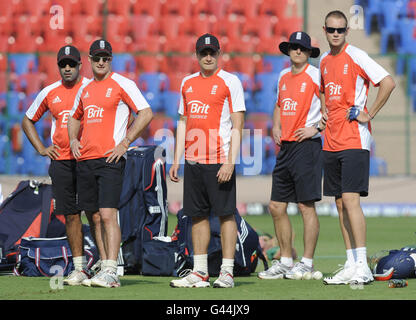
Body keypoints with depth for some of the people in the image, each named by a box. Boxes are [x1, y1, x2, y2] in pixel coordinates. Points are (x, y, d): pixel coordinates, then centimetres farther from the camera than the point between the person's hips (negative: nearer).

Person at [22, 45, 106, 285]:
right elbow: (28, 121, 23)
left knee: (95, 212, -11)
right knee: (71, 214, 5)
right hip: (61, 161, 4)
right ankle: (80, 268, 12)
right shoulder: (50, 93, 11)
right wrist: (41, 148, 12)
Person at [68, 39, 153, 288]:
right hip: (85, 160, 7)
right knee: (95, 217, 8)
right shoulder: (85, 90, 18)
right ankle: (107, 269, 14)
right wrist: (74, 140, 14)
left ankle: (110, 273, -21)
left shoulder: (122, 84, -2)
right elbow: (75, 118, 34)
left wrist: (125, 143, -13)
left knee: (108, 215, -16)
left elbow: (146, 113, -8)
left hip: (110, 158, -7)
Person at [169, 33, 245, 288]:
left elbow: (237, 126, -7)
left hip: (220, 160, -6)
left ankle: (227, 272, -3)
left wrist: (230, 162, -16)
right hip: (193, 161, 6)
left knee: (225, 214, -4)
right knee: (198, 215, 8)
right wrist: (177, 160, 14)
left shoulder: (230, 82, -3)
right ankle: (200, 273, 12)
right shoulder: (188, 83, 15)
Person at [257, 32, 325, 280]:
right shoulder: (283, 77, 16)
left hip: (307, 146, -8)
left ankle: (307, 263, -1)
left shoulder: (316, 76, -5)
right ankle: (286, 261, 16)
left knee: (306, 205, -6)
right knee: (276, 206, 7)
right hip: (285, 148, 8)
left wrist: (316, 128, -15)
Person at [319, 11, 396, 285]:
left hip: (354, 141, -8)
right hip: (331, 142, 8)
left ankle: (362, 266, -14)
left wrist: (369, 114, -14)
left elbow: (388, 83, -17)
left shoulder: (356, 56, -9)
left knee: (350, 199, -14)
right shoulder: (325, 60, 14)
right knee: (340, 203, 7)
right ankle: (351, 265, 10)